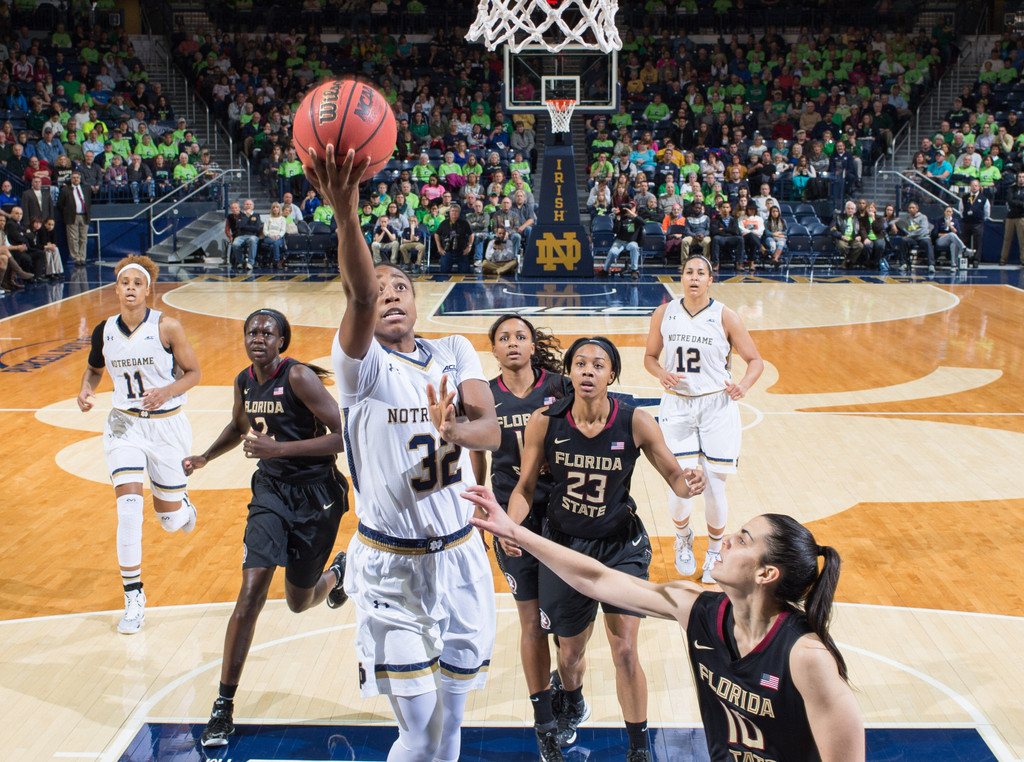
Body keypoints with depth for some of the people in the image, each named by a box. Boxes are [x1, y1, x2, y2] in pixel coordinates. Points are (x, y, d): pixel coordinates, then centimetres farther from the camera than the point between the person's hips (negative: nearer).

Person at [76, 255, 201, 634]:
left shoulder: (167, 328, -13)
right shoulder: (104, 331, -3)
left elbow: (193, 372, -5)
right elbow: (94, 367, 16)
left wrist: (167, 391, -23)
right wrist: (86, 389, -5)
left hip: (166, 424, -1)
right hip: (124, 424, 2)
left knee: (171, 521, 8)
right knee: (129, 506, -16)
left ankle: (182, 503, 48)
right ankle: (134, 597, -6)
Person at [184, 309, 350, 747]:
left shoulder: (299, 377, -18)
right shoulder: (245, 382, 2)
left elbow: (342, 436, -23)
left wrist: (279, 448, -28)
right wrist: (205, 458, 12)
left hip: (315, 496, -4)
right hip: (271, 489, 4)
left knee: (299, 602, 12)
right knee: (251, 592, -13)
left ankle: (339, 571, 51)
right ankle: (224, 706, -6)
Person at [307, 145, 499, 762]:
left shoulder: (454, 353, 2)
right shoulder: (361, 364, -11)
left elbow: (491, 429, -13)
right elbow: (357, 296, -32)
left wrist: (454, 431, -37)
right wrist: (346, 213, -50)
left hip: (460, 554, 4)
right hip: (391, 564, -3)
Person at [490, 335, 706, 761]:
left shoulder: (635, 423, -15)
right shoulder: (544, 422, -14)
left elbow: (673, 475, -7)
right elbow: (525, 488, -5)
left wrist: (689, 484, -30)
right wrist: (510, 524, -24)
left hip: (621, 545, -1)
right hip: (565, 545, 1)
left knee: (624, 650, -6)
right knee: (571, 651, 16)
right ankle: (573, 705, 52)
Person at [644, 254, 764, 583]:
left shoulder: (724, 317, -4)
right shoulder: (664, 314, 1)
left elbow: (755, 361, 1)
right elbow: (650, 356, 12)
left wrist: (744, 385, -19)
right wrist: (662, 374, -10)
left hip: (717, 408, -1)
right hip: (677, 407, 1)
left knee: (714, 487, 0)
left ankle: (715, 552, 25)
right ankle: (683, 539, 28)